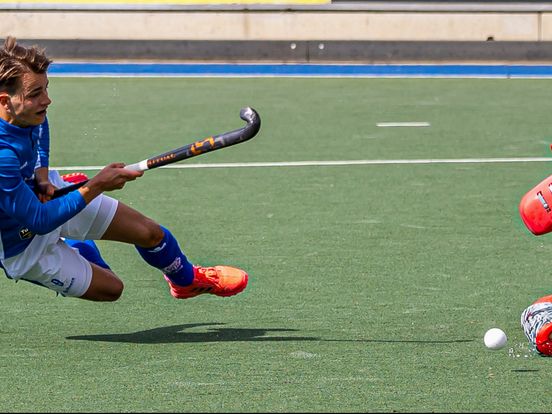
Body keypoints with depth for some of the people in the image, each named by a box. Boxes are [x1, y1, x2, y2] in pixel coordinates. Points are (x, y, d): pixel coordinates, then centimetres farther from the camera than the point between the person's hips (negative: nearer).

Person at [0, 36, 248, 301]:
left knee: (150, 233, 7)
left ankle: (187, 280, 42)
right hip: (23, 245, -7)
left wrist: (42, 176, -8)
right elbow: (40, 220, -37)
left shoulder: (27, 115, -17)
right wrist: (96, 187, -34)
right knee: (111, 289, 5)